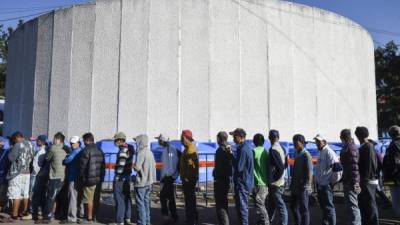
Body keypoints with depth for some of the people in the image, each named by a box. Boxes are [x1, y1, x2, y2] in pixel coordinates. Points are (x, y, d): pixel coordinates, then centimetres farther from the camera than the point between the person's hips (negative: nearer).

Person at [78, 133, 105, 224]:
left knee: (89, 199, 1)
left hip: (89, 179, -8)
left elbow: (82, 165, -13)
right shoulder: (99, 150, 12)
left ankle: (89, 218, 6)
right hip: (98, 178, 8)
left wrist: (79, 177, 0)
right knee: (95, 199, 16)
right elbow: (103, 166, 14)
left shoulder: (87, 150, -13)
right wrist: (102, 176, 18)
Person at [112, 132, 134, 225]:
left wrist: (117, 177, -16)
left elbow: (121, 166, -23)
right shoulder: (129, 149, 8)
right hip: (127, 178, 9)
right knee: (127, 198, 17)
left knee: (120, 200, -1)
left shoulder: (123, 150, -19)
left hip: (120, 179, -9)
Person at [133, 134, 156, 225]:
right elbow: (154, 165, 17)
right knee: (146, 202, 16)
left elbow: (137, 167, -22)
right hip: (149, 182, 9)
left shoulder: (141, 152, -17)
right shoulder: (150, 152, 9)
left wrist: (133, 165, -3)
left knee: (140, 204, -1)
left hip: (141, 183, -9)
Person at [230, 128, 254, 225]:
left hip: (242, 183, -10)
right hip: (247, 182, 10)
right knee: (244, 206, 19)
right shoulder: (247, 146, 10)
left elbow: (238, 167, -23)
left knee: (242, 207, -1)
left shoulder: (243, 149, -21)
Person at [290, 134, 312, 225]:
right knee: (294, 207, 16)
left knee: (304, 209, 1)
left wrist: (306, 186, -20)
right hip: (295, 188, 9)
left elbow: (310, 172, -18)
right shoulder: (297, 154, 12)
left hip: (302, 188, -9)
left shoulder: (306, 155, -13)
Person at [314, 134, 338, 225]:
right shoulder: (321, 152, 15)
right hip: (320, 184, 10)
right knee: (323, 206, 19)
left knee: (328, 207, -4)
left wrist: (332, 181, -18)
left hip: (326, 184, -10)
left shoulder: (328, 152, -14)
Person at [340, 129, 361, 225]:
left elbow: (354, 166, -22)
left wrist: (354, 182, -24)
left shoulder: (349, 148, -13)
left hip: (350, 182, -10)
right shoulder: (352, 147, 17)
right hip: (349, 182, 10)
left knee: (352, 206, -9)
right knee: (352, 206, 19)